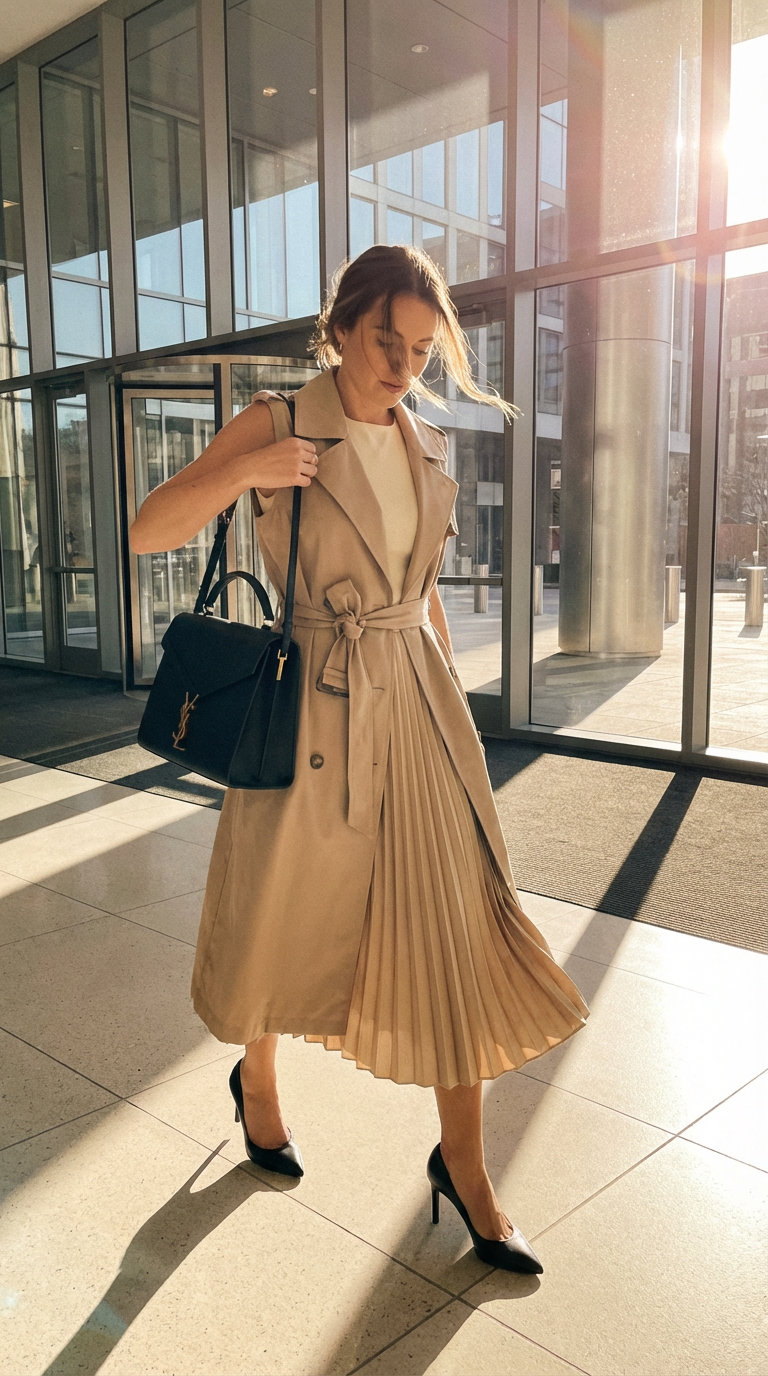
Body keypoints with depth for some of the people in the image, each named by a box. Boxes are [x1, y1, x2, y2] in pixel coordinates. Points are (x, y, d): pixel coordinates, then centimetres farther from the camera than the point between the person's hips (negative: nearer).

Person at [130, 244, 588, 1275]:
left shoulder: (428, 446, 10)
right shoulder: (277, 425, -5)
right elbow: (148, 532, -9)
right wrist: (240, 473, -24)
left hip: (419, 703, 4)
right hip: (315, 706, -4)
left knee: (457, 926, 3)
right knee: (289, 915, 13)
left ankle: (462, 1161, 20)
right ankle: (257, 1080, 44)